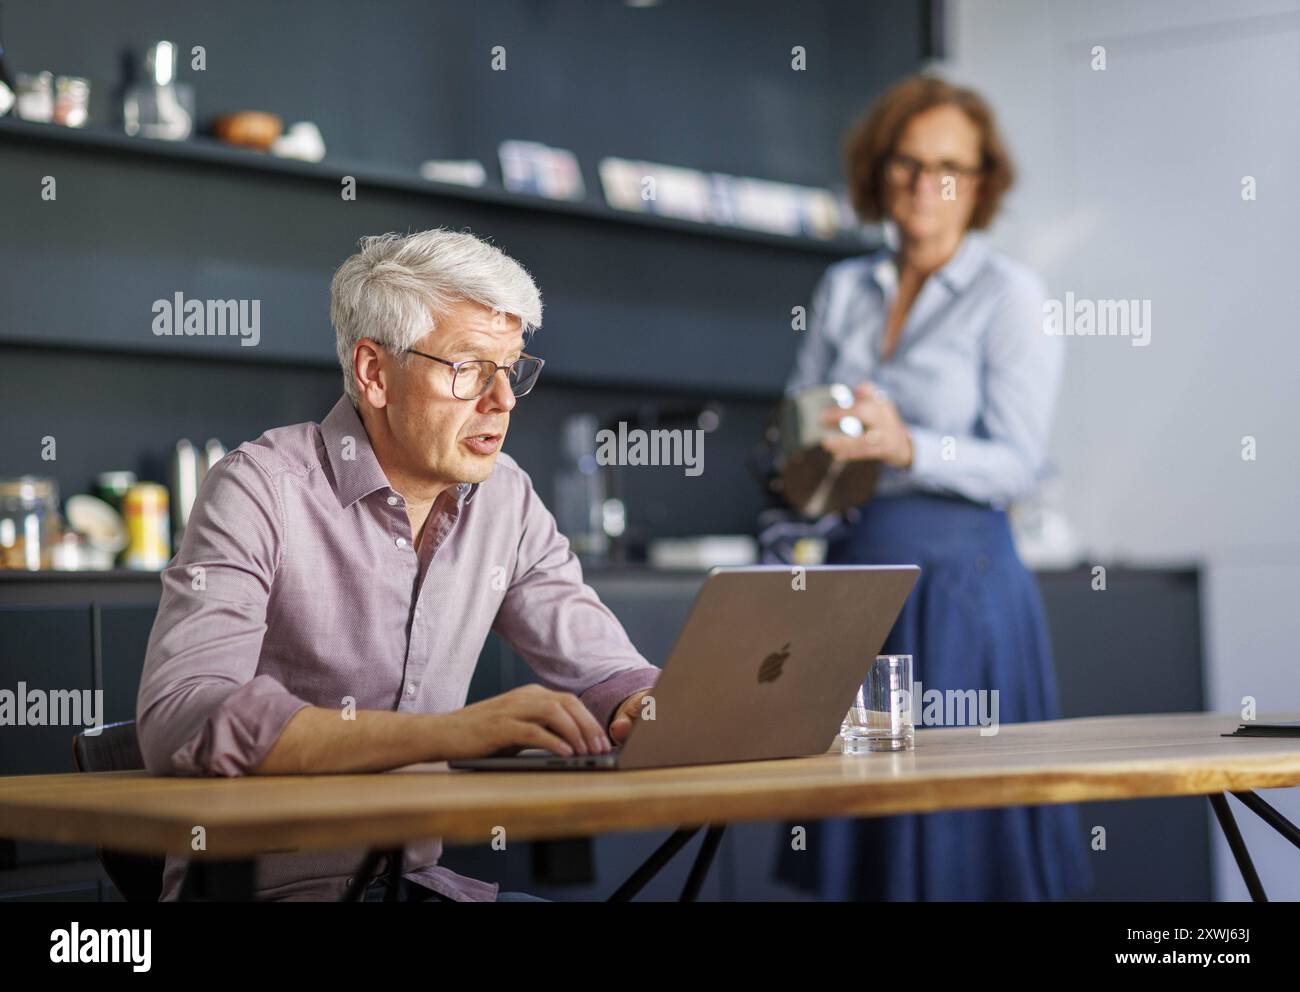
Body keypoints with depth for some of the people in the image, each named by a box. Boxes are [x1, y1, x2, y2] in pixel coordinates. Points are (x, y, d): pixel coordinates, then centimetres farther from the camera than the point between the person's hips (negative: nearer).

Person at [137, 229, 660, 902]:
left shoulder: (505, 499, 5)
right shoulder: (262, 489, -13)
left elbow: (609, 675, 9)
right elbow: (178, 724, -27)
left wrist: (650, 709, -18)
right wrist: (447, 732, -36)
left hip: (415, 876, 6)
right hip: (265, 884, -6)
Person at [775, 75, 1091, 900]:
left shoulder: (1009, 294, -1)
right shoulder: (843, 288, 15)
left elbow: (1016, 464, -9)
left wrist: (906, 447, -25)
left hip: (956, 576, -5)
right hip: (851, 569, 5)